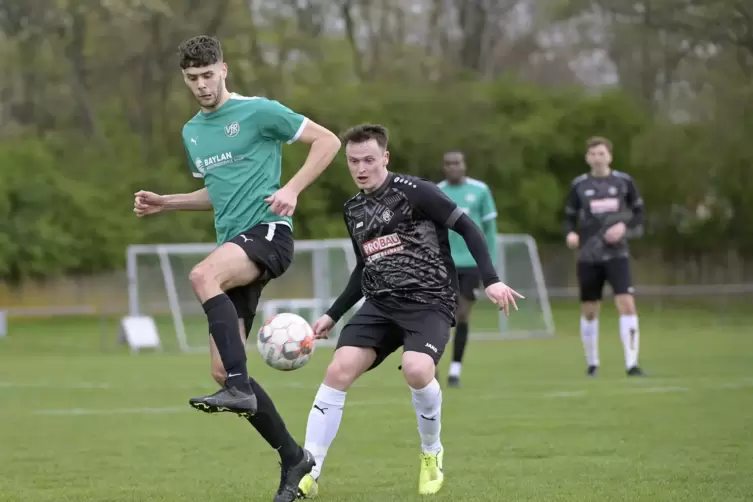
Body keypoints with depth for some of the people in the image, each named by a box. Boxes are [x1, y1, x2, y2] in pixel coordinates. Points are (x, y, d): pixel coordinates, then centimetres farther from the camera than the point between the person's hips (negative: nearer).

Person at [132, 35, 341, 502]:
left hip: (268, 232, -8)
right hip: (232, 242, 8)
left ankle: (240, 387, -40)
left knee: (202, 275, -39)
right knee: (222, 371, 1)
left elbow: (328, 141, -2)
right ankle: (293, 458, 11)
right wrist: (165, 203, 18)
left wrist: (292, 189, -13)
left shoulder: (258, 112, -3)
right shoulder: (192, 132, 19)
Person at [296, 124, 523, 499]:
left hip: (429, 301, -6)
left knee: (416, 369, -32)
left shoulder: (413, 191, -7)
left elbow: (467, 228, -5)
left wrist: (491, 280, -14)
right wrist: (332, 316, 24)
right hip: (380, 304, 6)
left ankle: (431, 453, -3)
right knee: (339, 370, -15)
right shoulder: (353, 210, 14)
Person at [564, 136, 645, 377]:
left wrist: (624, 226, -9)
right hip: (588, 256, 1)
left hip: (617, 254, -1)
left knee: (627, 304, -16)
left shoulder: (623, 181, 1)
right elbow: (570, 217, 9)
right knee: (589, 311, 7)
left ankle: (632, 363, -12)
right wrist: (571, 234, -13)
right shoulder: (579, 185, 2)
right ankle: (592, 363, 24)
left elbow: (638, 211, 10)